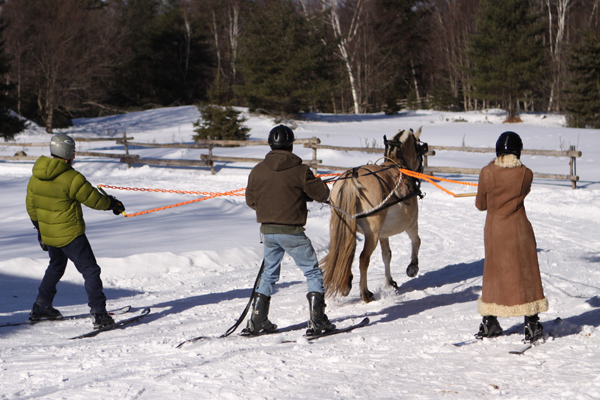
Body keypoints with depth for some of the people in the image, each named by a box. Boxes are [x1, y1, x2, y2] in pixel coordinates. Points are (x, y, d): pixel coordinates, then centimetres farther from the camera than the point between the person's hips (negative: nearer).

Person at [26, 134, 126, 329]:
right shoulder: (71, 178, -21)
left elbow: (31, 206, 11)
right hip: (70, 234, -7)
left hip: (48, 233, 7)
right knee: (90, 270, -2)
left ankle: (40, 307, 34)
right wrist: (113, 203, 7)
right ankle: (99, 313, -10)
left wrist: (39, 228, 24)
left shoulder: (36, 176, 0)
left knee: (56, 266, 28)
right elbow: (94, 199, -13)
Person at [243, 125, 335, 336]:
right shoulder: (299, 170, -11)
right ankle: (317, 320, -3)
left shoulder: (258, 171, 2)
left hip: (267, 230, 5)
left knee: (269, 274, 20)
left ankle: (257, 321, 19)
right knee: (313, 273, 5)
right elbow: (321, 193, -4)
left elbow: (251, 200, 10)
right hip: (292, 231, -5)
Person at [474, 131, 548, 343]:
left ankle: (489, 324, 19)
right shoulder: (526, 174, -9)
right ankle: (531, 325, 8)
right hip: (519, 230, 0)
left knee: (493, 273, 13)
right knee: (525, 273, 7)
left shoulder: (487, 173, -10)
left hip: (494, 230, 0)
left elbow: (480, 204, 1)